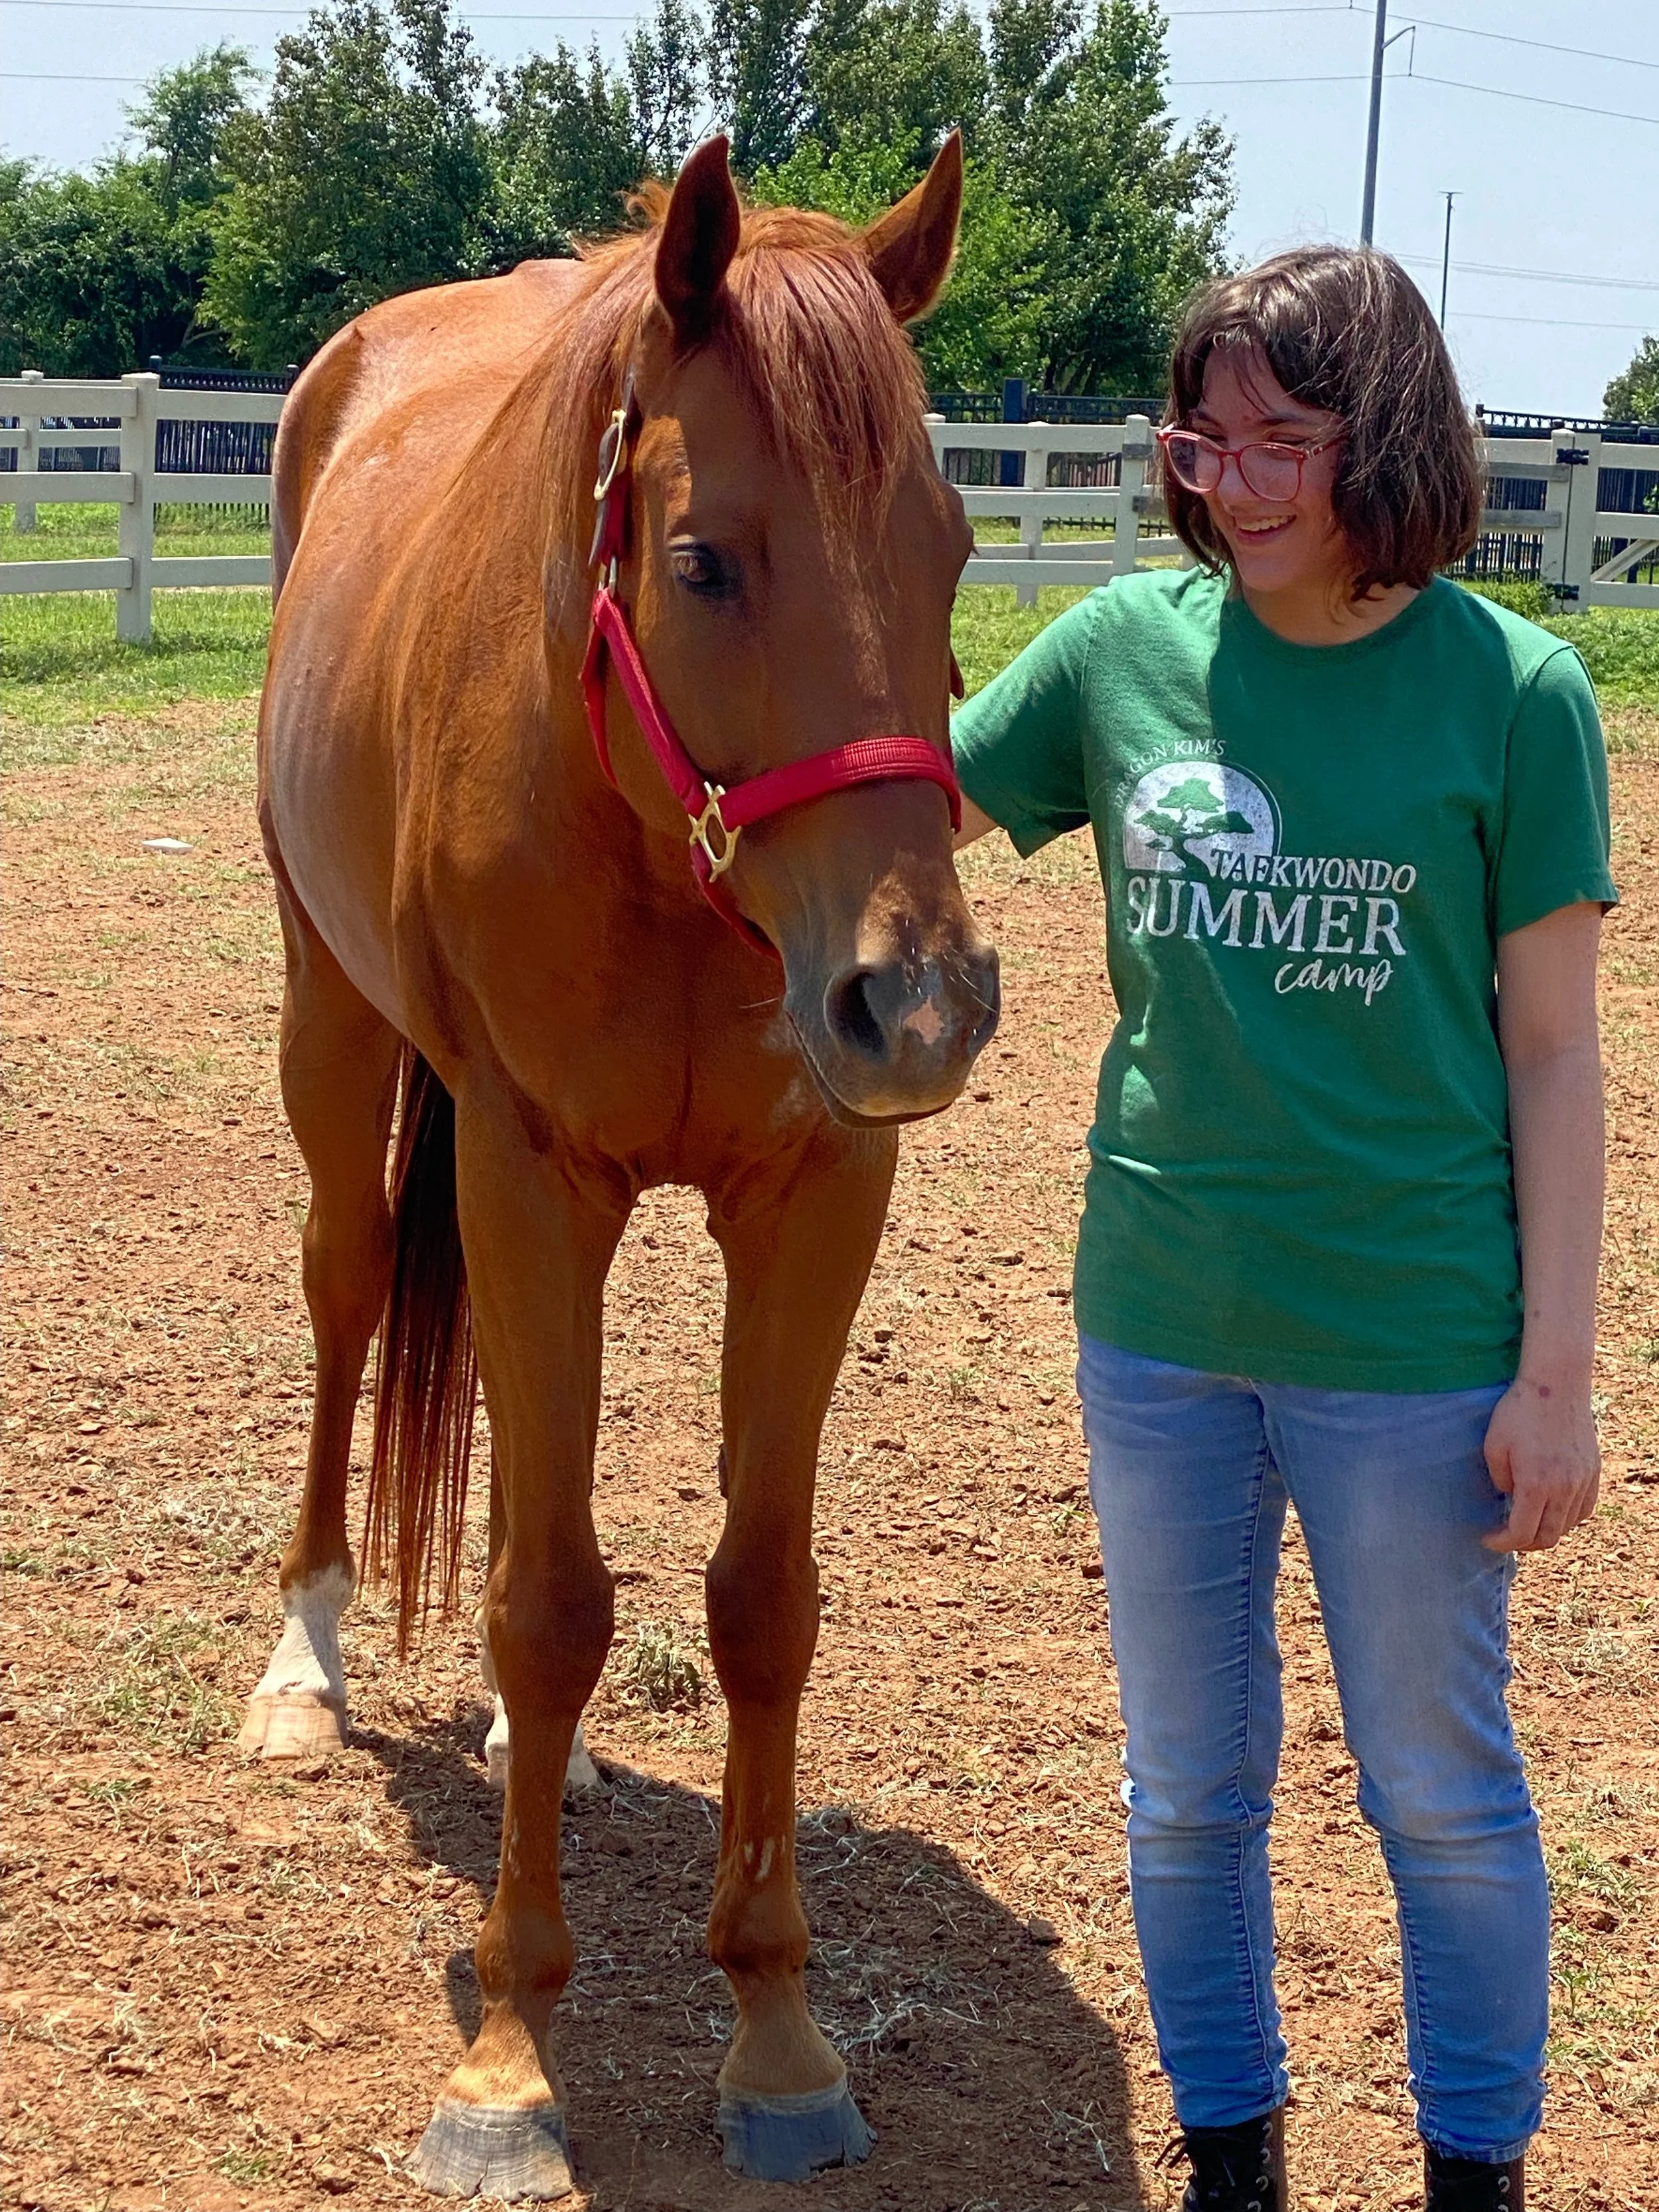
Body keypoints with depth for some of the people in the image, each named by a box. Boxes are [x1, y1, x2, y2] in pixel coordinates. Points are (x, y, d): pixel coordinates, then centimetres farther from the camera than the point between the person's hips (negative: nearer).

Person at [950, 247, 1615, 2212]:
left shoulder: (1510, 688, -9)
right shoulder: (1126, 649, -2)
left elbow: (1550, 1051, -7)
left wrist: (1556, 1373, -8)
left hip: (1414, 1339, -3)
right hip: (1157, 1321, 3)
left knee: (1441, 1792, 12)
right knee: (1186, 1787, 16)